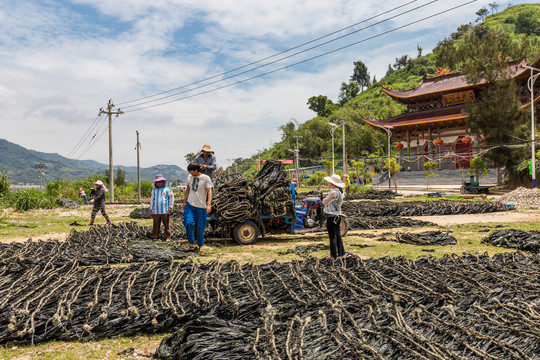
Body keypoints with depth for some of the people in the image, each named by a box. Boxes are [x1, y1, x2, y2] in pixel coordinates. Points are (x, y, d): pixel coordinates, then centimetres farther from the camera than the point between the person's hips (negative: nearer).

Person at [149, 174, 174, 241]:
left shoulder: (167, 189, 4)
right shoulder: (154, 190, 14)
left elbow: (171, 197, 4)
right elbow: (152, 200, 19)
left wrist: (170, 206, -2)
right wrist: (151, 208, 15)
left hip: (165, 210, -3)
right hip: (156, 211, 3)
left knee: (166, 224, 0)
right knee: (156, 224, 3)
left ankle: (167, 237, 6)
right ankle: (155, 237, 12)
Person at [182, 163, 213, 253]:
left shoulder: (206, 178, -5)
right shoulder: (189, 177, 9)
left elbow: (209, 191, -10)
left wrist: (209, 204, -20)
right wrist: (184, 202, 22)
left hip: (201, 206, -3)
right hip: (190, 204, 3)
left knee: (200, 227, 2)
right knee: (188, 223, -11)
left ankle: (200, 245, 18)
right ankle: (191, 243, 4)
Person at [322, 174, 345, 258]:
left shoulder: (333, 192, -18)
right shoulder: (340, 192, 11)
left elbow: (324, 202, -15)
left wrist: (324, 199, 4)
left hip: (331, 216, -9)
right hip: (338, 216, 9)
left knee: (332, 236, -2)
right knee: (338, 235, 17)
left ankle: (333, 255, 4)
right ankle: (341, 252, 25)